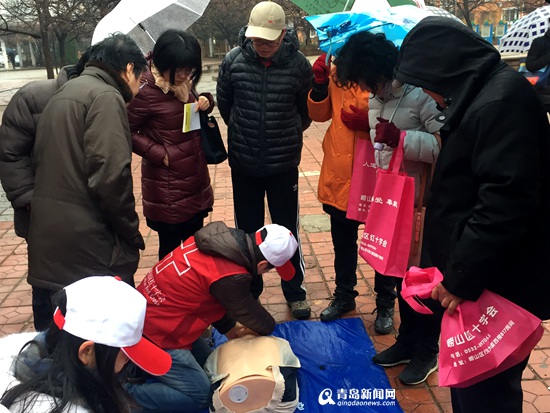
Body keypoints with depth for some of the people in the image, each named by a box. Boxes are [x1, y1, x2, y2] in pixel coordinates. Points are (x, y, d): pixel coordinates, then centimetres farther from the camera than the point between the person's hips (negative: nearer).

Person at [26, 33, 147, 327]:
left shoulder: (62, 95, 18)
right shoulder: (106, 96, -12)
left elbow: (39, 162, 20)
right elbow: (110, 175, -21)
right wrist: (132, 233, -10)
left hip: (47, 241, 9)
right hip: (88, 245, -9)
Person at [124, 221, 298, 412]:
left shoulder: (225, 238, -7)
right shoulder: (230, 277, -30)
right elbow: (264, 324, -11)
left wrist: (229, 328, 14)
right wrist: (267, 326, 11)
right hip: (154, 334, -9)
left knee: (205, 363, 20)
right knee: (200, 395, 2)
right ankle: (124, 390, 1)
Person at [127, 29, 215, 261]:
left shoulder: (185, 84, 6)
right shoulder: (147, 90, -16)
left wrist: (205, 102, -2)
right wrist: (160, 154, -19)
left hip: (196, 183, 7)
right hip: (167, 191, -7)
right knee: (171, 250, 7)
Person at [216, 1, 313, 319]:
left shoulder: (299, 65, -12)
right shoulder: (233, 60, -8)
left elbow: (307, 111, 4)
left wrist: (287, 135, 9)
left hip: (284, 164, -1)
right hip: (243, 163, 2)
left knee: (288, 230, 10)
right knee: (247, 229, 15)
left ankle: (295, 293, 28)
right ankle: (249, 288, 33)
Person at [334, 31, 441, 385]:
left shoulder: (420, 94, -19)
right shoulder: (376, 97, 7)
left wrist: (401, 137, -30)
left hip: (421, 204, -8)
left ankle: (428, 351, 26)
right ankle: (407, 341, 37)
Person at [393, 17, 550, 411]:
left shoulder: (502, 100, -21)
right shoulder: (482, 93, 12)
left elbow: (505, 205, -27)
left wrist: (461, 276, -20)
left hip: (496, 286, -10)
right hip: (477, 277, 10)